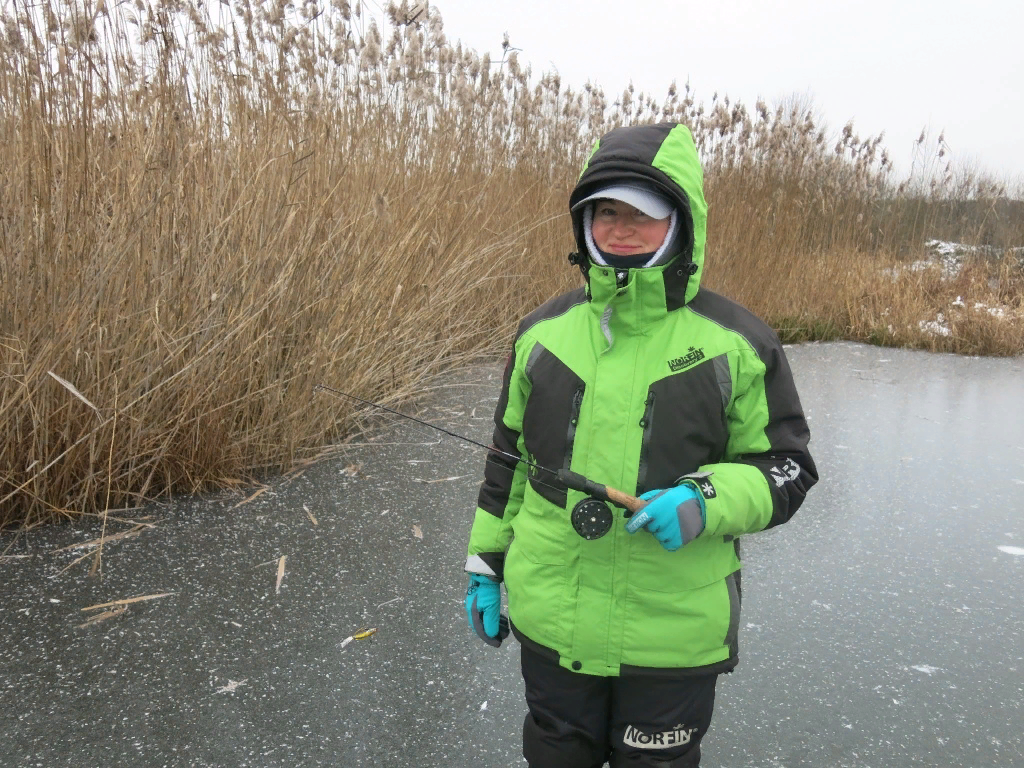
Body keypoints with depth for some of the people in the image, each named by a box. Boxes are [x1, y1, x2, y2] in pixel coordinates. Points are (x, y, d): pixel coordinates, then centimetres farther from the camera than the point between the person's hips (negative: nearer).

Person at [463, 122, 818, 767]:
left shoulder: (736, 344, -8)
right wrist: (486, 564, 13)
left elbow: (786, 467, -4)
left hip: (674, 634, -2)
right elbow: (510, 457, 11)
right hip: (552, 622, 3)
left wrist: (706, 503, -23)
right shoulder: (543, 333, 2)